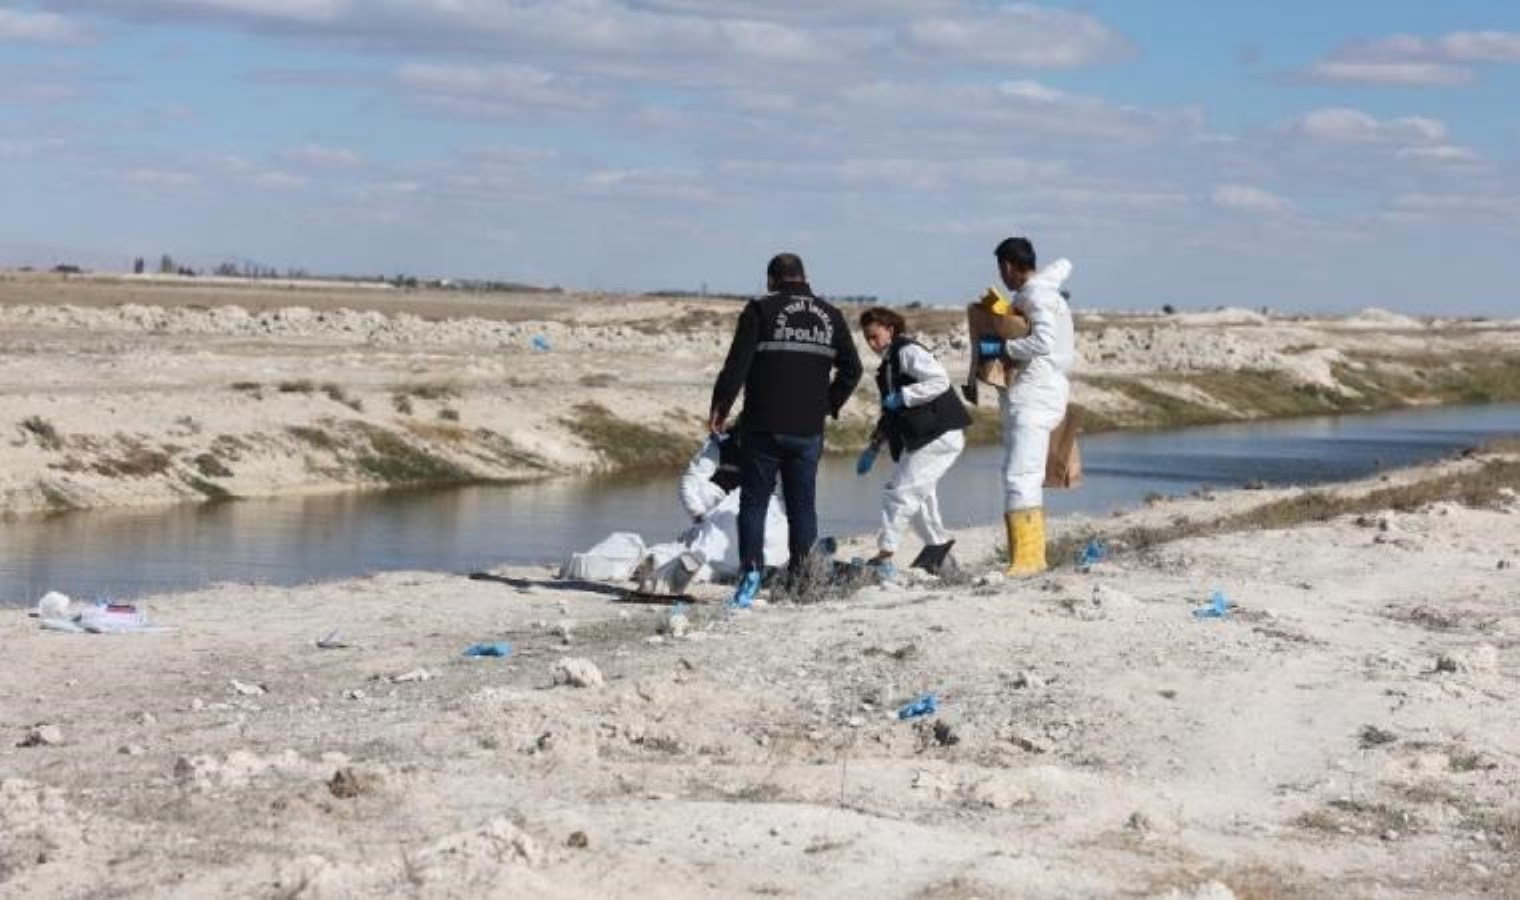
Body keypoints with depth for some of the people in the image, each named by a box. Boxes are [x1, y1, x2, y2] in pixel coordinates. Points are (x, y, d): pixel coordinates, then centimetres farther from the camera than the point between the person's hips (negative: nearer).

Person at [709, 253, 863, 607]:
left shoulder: (761, 311, -4)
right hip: (809, 430, 3)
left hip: (764, 427, -3)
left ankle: (750, 570, -12)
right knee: (802, 504, 10)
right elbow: (852, 369, 10)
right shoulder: (830, 316, 9)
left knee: (753, 501, 2)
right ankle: (800, 576, 8)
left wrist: (719, 407, -3)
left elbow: (737, 364, -10)